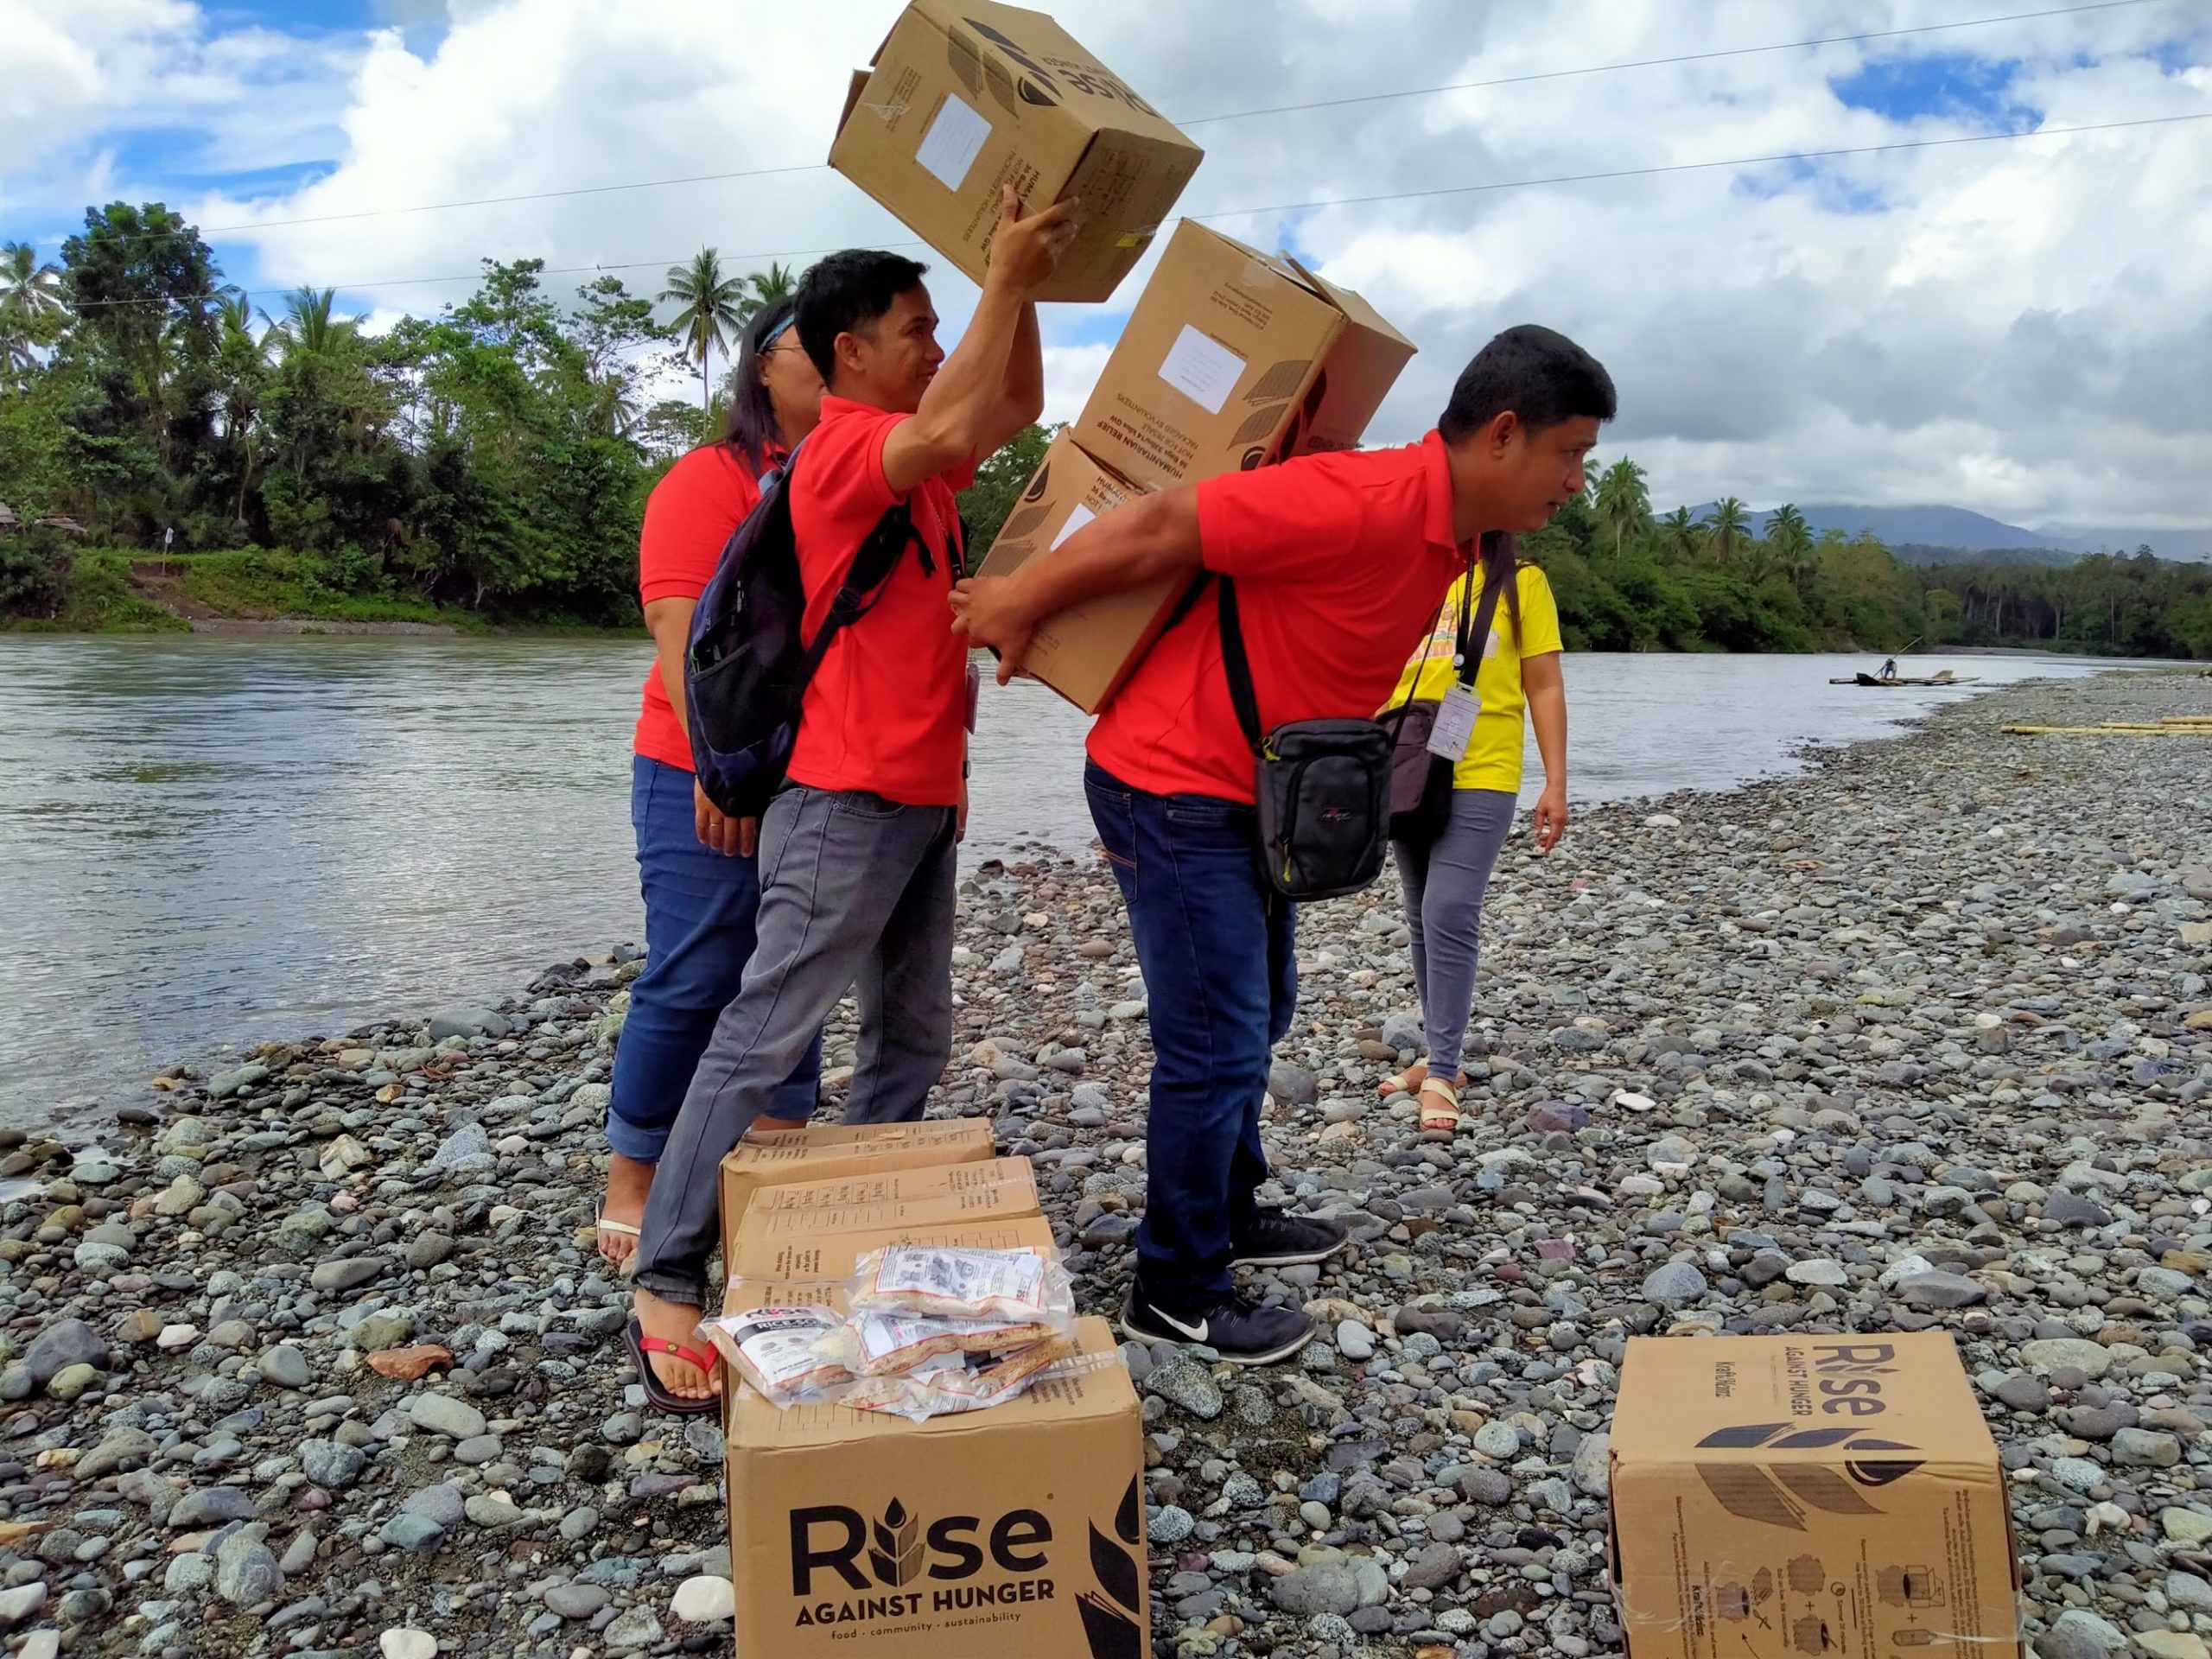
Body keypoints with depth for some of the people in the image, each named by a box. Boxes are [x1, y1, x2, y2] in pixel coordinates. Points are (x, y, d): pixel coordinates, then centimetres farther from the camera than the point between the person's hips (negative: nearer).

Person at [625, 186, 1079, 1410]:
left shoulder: (911, 456, 16)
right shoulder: (839, 449, -12)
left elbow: (1016, 406, 24)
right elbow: (957, 431, -29)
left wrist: (1021, 281, 11)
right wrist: (1006, 274, -19)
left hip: (924, 794, 10)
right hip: (848, 796, -10)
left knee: (913, 1037, 12)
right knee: (765, 1034, -9)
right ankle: (667, 1286, -3)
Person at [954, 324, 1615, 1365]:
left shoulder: (1451, 533, 5)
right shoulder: (1366, 504, -27)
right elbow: (1157, 529, -24)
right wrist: (1018, 604, -13)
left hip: (1246, 794, 10)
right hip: (1175, 790, -10)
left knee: (1257, 1014, 21)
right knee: (1218, 1046, -4)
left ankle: (1229, 1219, 39)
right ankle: (1175, 1296, 12)